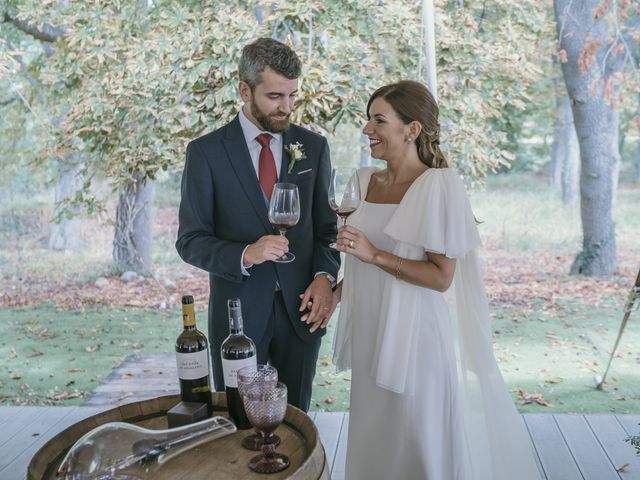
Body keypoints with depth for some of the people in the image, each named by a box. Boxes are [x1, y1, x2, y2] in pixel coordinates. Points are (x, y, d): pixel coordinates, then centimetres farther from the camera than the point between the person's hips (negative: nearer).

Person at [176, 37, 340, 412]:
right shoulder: (206, 152, -5)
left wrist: (325, 277, -10)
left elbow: (326, 227, 8)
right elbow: (191, 241, -6)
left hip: (301, 309, 2)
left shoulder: (314, 147, 3)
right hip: (238, 312, -2)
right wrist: (245, 255, -23)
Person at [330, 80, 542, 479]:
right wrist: (337, 291, 7)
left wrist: (374, 255, -22)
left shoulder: (437, 185, -16)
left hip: (416, 337, -7)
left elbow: (442, 277, -18)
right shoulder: (366, 182, 6)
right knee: (376, 437, 21)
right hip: (373, 336, 7)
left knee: (421, 444, 10)